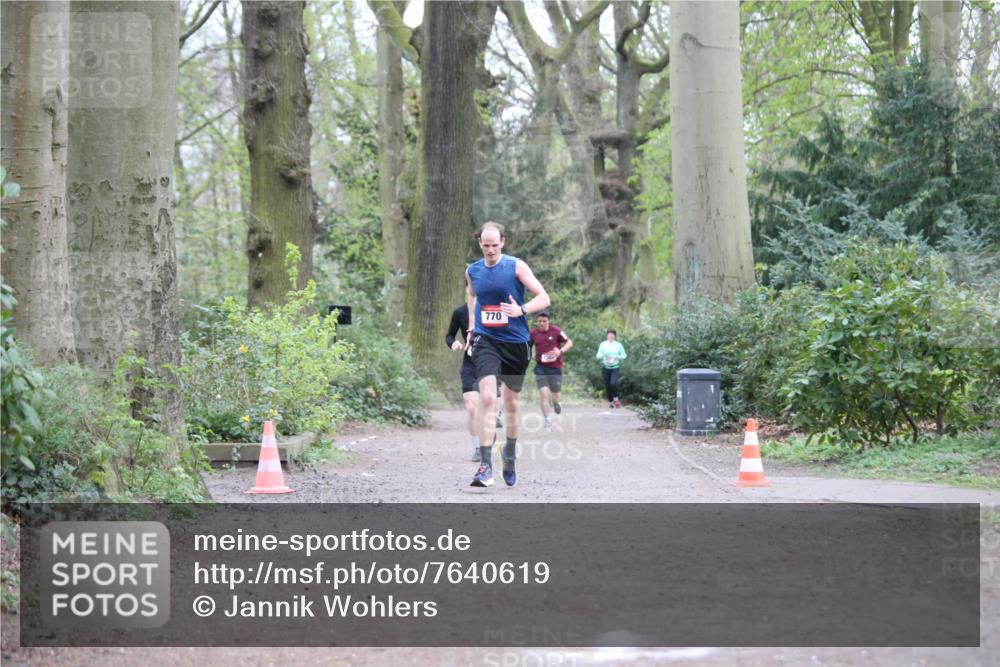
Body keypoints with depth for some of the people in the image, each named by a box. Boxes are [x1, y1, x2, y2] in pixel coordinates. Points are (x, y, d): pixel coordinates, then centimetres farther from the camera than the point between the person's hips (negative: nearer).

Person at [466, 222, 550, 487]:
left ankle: (510, 452, 38)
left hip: (516, 342, 0)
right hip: (486, 341, 0)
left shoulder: (516, 266, -5)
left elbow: (544, 298, -7)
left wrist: (521, 310, -24)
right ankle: (485, 465, -22)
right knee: (487, 397, -19)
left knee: (512, 402, 13)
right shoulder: (472, 271, 5)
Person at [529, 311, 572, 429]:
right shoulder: (533, 333, -1)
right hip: (541, 367, 1)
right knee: (543, 393, -13)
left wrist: (560, 351, -22)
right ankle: (548, 421, -5)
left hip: (555, 367, -1)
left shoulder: (556, 331, -8)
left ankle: (556, 402, 46)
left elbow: (569, 343, -5)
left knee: (556, 396, 7)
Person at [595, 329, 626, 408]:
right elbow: (598, 356, 2)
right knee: (607, 386, 4)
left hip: (615, 368, -2)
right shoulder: (603, 344, 2)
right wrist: (603, 355, -18)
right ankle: (610, 401, 23)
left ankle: (616, 398, 1)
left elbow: (624, 355, 5)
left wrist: (617, 357, -12)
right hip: (606, 368, 2)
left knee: (613, 383, -22)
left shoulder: (618, 345, 1)